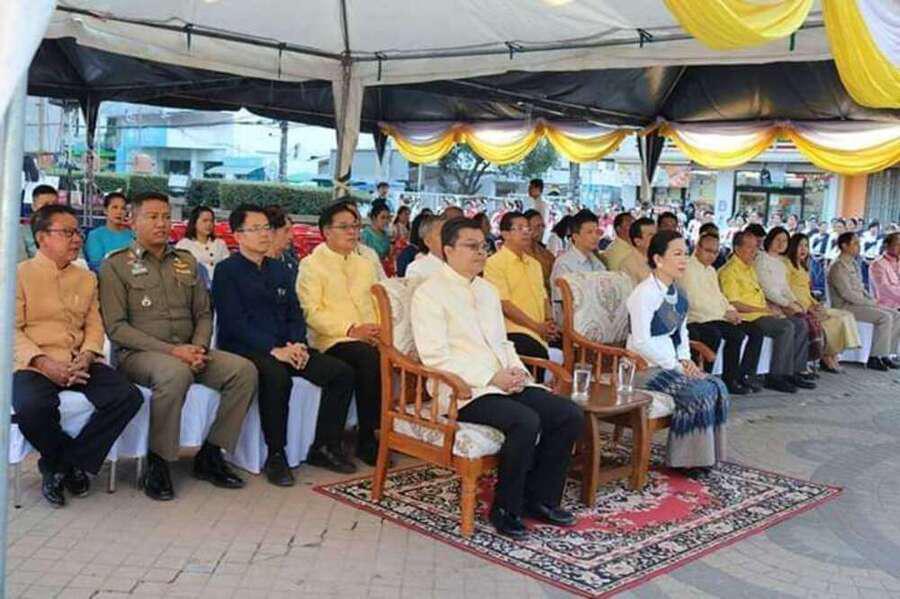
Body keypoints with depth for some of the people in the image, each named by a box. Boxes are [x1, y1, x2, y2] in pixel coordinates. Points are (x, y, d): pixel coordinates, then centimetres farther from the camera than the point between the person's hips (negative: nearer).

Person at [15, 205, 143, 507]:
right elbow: (12, 330, -4)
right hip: (36, 364, -4)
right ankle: (69, 464, -4)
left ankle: (64, 465, -6)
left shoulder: (86, 278, 19)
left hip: (80, 363, 4)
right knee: (32, 406, -37)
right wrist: (45, 364, -18)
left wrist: (86, 357, -9)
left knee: (129, 397, -20)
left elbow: (94, 325, 13)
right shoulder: (20, 274, 3)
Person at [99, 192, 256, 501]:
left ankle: (210, 454, -7)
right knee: (176, 373, -38)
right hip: (138, 354, -5)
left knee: (244, 370, -18)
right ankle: (157, 462, -20)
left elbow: (203, 314, 16)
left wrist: (198, 348, -6)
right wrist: (171, 350, -16)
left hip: (186, 351, 5)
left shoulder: (187, 262, 17)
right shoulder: (116, 266, 1)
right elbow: (116, 327, -8)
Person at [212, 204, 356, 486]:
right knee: (277, 378, -38)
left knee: (342, 372, -11)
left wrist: (297, 345, -6)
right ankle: (275, 456, -21)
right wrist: (274, 349, -21)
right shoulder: (227, 271, 0)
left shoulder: (281, 271, 19)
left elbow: (295, 315, 15)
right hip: (244, 348, -6)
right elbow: (235, 322, -11)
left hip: (284, 348, 7)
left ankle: (325, 447, 0)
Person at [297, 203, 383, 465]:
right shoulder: (311, 264, 5)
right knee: (368, 357, -34)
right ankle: (367, 440, -23)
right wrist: (351, 330, -16)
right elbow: (312, 313, -6)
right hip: (332, 340, -5)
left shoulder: (365, 264, 25)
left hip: (368, 340, 5)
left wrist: (378, 330, 0)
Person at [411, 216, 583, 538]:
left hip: (506, 383, 8)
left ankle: (540, 497, 5)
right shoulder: (429, 293, -4)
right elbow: (436, 357, -13)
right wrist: (491, 377, -18)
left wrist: (516, 369, 3)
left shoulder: (487, 290, 22)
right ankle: (505, 508, -11)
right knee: (526, 421, -31)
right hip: (464, 391, -8)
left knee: (570, 415, -9)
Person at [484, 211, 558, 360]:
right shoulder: (494, 263, -1)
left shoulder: (534, 264, 24)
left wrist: (549, 323, 4)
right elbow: (503, 304, -9)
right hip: (515, 333, -8)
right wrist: (537, 326, -11)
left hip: (540, 335, 8)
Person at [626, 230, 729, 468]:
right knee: (698, 392, -22)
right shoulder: (645, 293, -16)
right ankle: (683, 460, -5)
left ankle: (702, 455, 2)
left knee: (717, 386, -8)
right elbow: (641, 342, -21)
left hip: (669, 363, 8)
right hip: (645, 366, -8)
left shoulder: (678, 294, 10)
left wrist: (685, 360, 0)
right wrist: (676, 366, -17)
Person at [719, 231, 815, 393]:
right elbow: (734, 304, -19)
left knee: (800, 327, 2)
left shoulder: (750, 267, 21)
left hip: (763, 314, 10)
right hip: (749, 318, -10)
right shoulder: (730, 271, -11)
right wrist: (765, 309, -16)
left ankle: (795, 372, 5)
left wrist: (771, 307, 9)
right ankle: (775, 377, -23)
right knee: (786, 327, -26)